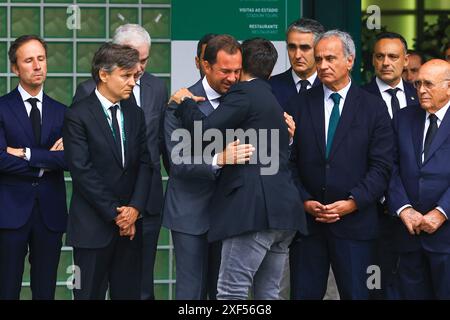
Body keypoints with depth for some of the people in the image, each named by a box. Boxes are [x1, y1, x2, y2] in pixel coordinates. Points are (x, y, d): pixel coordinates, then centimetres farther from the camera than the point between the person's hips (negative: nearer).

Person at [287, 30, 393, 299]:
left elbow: (381, 166, -3)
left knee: (355, 293, 2)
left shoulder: (374, 108, 2)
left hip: (354, 221, -1)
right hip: (306, 217, 1)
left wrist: (352, 202, -12)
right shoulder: (300, 105, 6)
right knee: (305, 292, 4)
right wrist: (304, 201, -7)